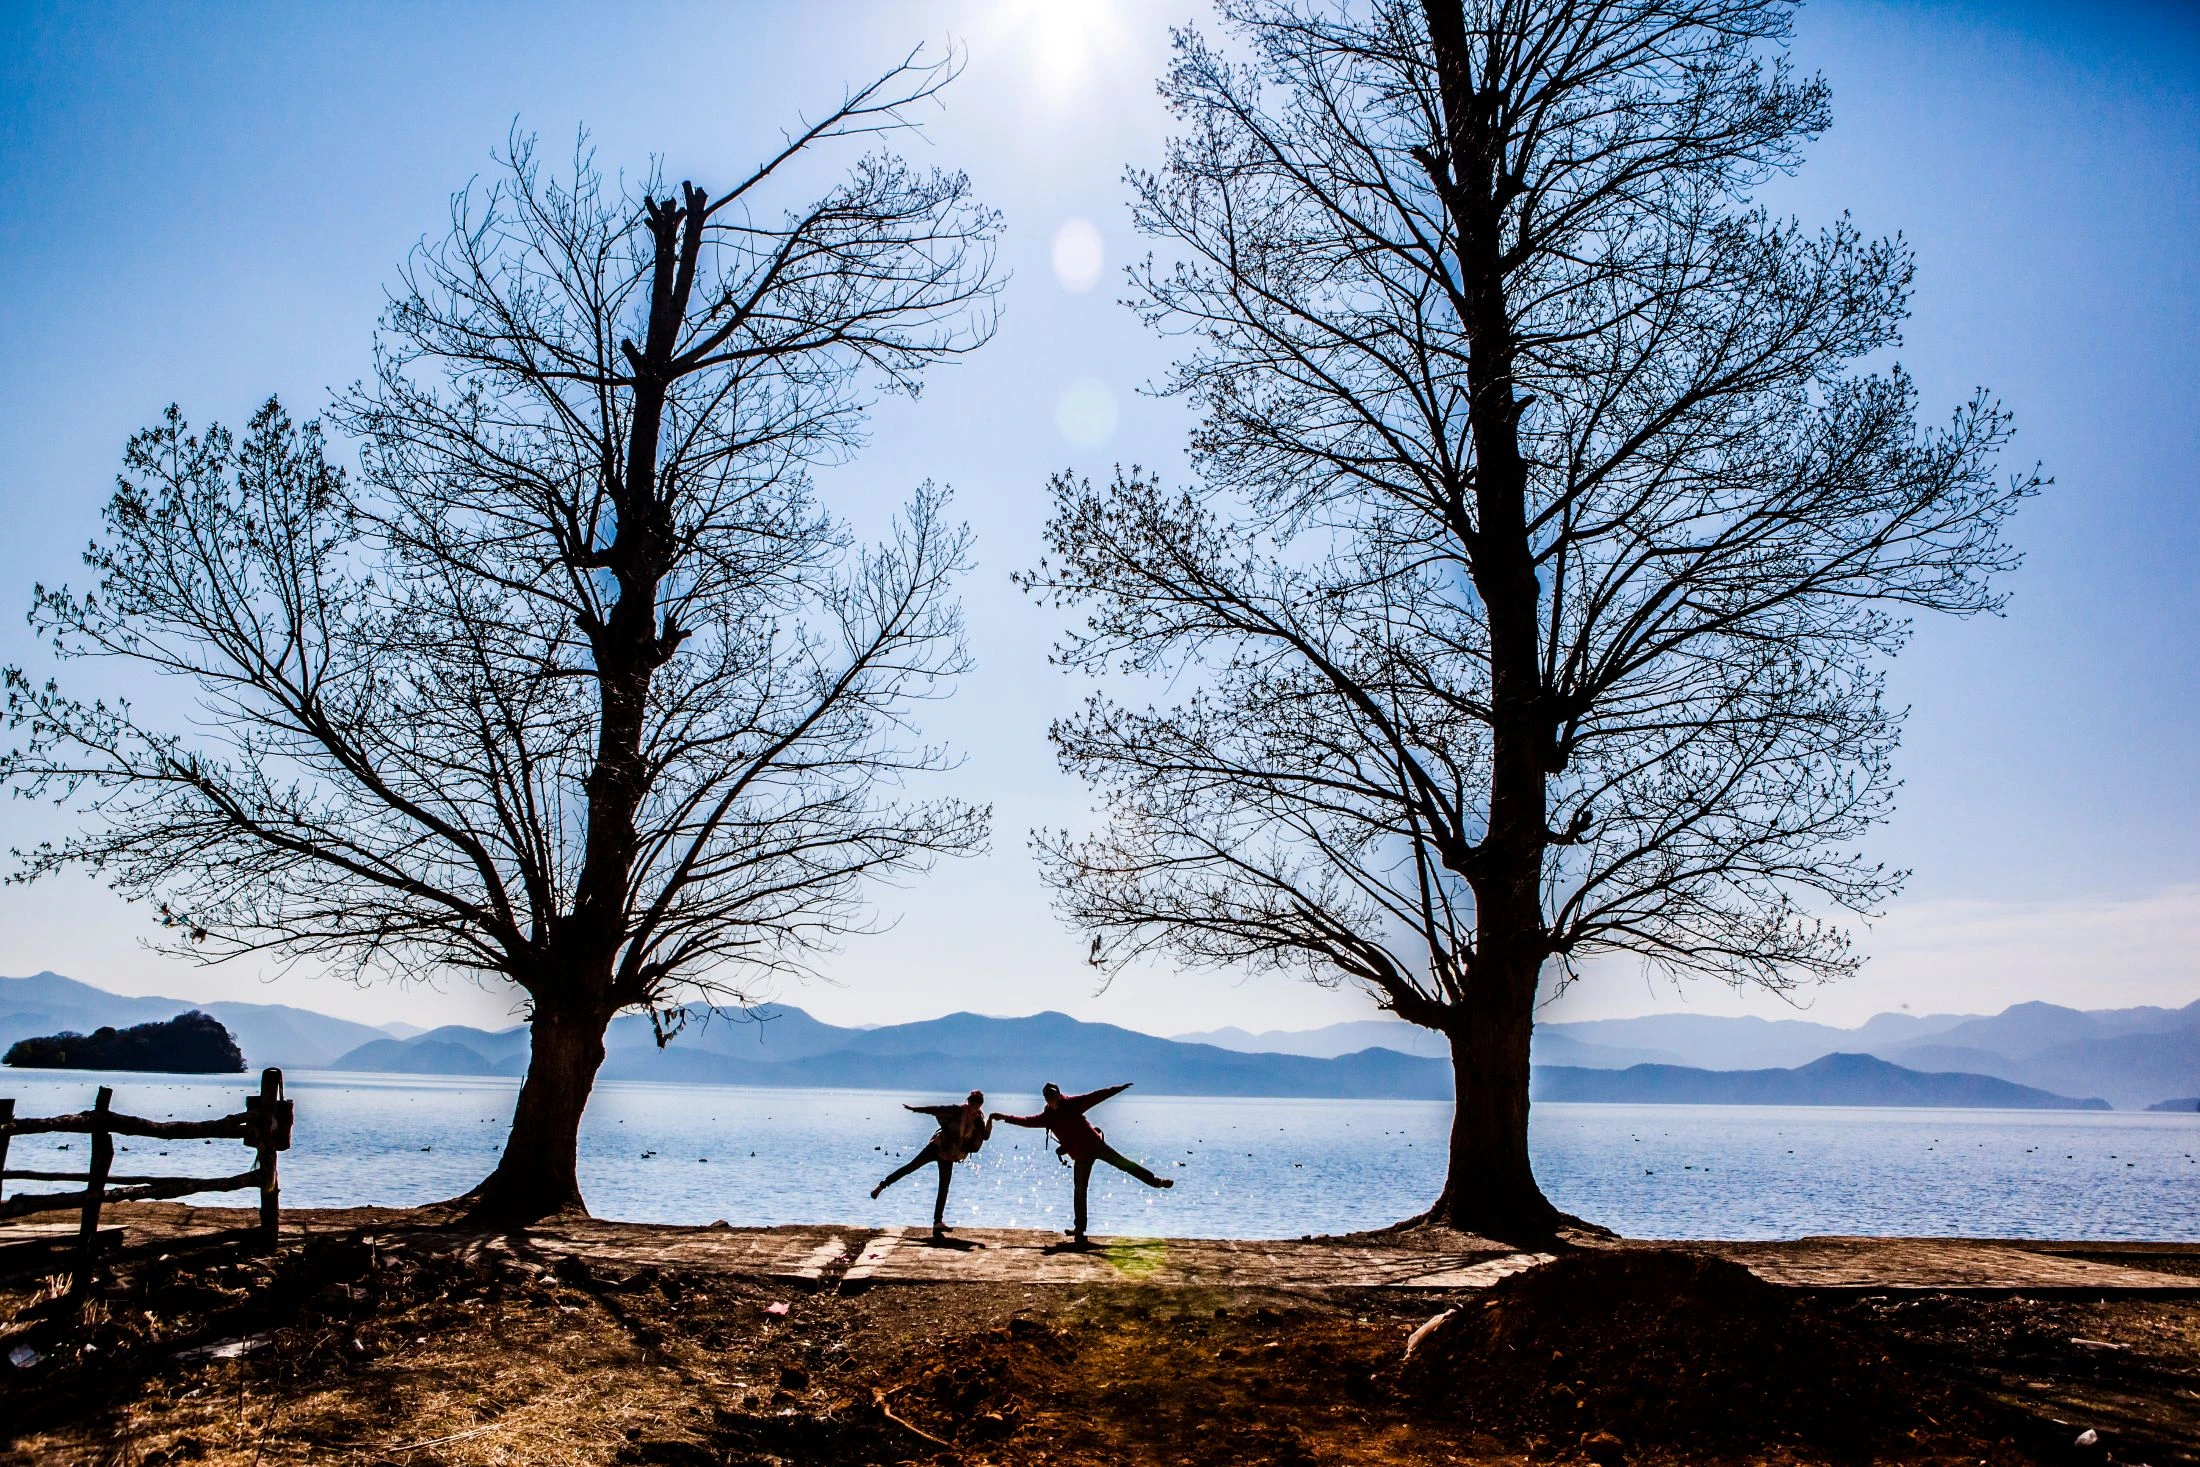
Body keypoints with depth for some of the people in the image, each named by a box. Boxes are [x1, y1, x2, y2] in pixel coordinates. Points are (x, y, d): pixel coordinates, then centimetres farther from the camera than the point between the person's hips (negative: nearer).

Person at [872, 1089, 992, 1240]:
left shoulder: (979, 1120, -2)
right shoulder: (958, 1111, -11)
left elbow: (985, 1136, -13)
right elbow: (936, 1109, -10)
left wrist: (990, 1121, -29)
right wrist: (914, 1108, -13)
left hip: (949, 1156, 3)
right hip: (937, 1146, -3)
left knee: (944, 1189, 2)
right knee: (911, 1166, -9)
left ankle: (937, 1224, 5)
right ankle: (882, 1186, 6)